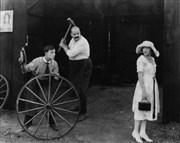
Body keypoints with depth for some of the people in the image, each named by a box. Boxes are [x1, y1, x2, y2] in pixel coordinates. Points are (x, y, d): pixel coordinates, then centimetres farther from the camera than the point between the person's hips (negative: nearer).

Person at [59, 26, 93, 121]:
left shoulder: (83, 42, -22)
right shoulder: (73, 40, 8)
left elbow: (71, 54, -24)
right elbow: (70, 50, 16)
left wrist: (63, 46, -8)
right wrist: (65, 45, -1)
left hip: (83, 68, -9)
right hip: (74, 67, 9)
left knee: (80, 90, -9)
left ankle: (83, 112, 5)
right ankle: (77, 106, 38)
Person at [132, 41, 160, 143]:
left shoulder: (152, 59, 12)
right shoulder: (141, 59, -13)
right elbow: (140, 76, -18)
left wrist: (154, 89, 17)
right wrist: (144, 91, -23)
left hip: (152, 85, 8)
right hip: (144, 85, -8)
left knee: (148, 108, 10)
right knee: (141, 109, 0)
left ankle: (142, 132, 18)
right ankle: (135, 132, 13)